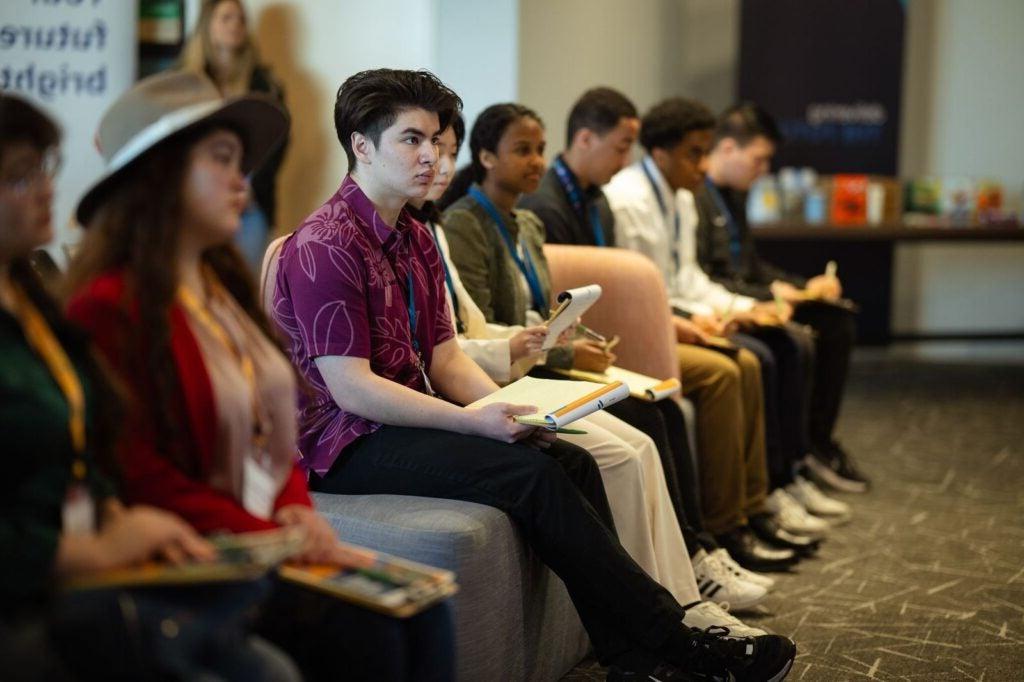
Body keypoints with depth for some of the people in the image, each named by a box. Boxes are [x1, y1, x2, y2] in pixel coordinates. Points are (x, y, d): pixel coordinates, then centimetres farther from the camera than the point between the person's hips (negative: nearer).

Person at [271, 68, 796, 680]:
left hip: (411, 419, 8)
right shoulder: (323, 246, -15)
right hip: (348, 444, -8)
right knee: (531, 475, -23)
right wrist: (472, 421, -23)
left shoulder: (416, 239, 14)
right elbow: (350, 387, -20)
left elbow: (445, 356, 12)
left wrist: (508, 409, -8)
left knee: (572, 461, -12)